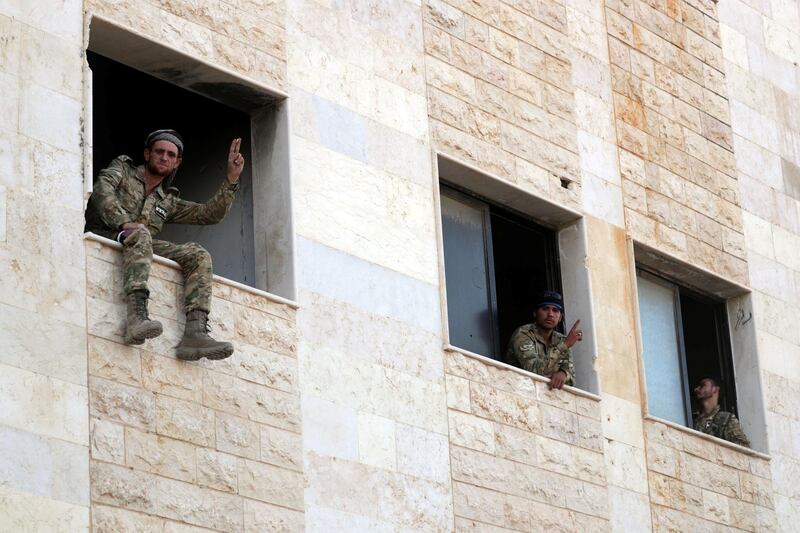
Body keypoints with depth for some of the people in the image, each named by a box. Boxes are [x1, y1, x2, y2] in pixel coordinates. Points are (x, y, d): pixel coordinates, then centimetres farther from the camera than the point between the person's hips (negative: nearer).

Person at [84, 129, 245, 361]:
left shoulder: (168, 202, 29)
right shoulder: (123, 168, 17)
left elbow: (209, 214, 21)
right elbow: (103, 188, -5)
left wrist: (231, 179, 9)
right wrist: (124, 222, -22)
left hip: (139, 249, 5)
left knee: (198, 256, -14)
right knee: (139, 233, -38)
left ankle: (195, 332, -32)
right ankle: (137, 317, -57)